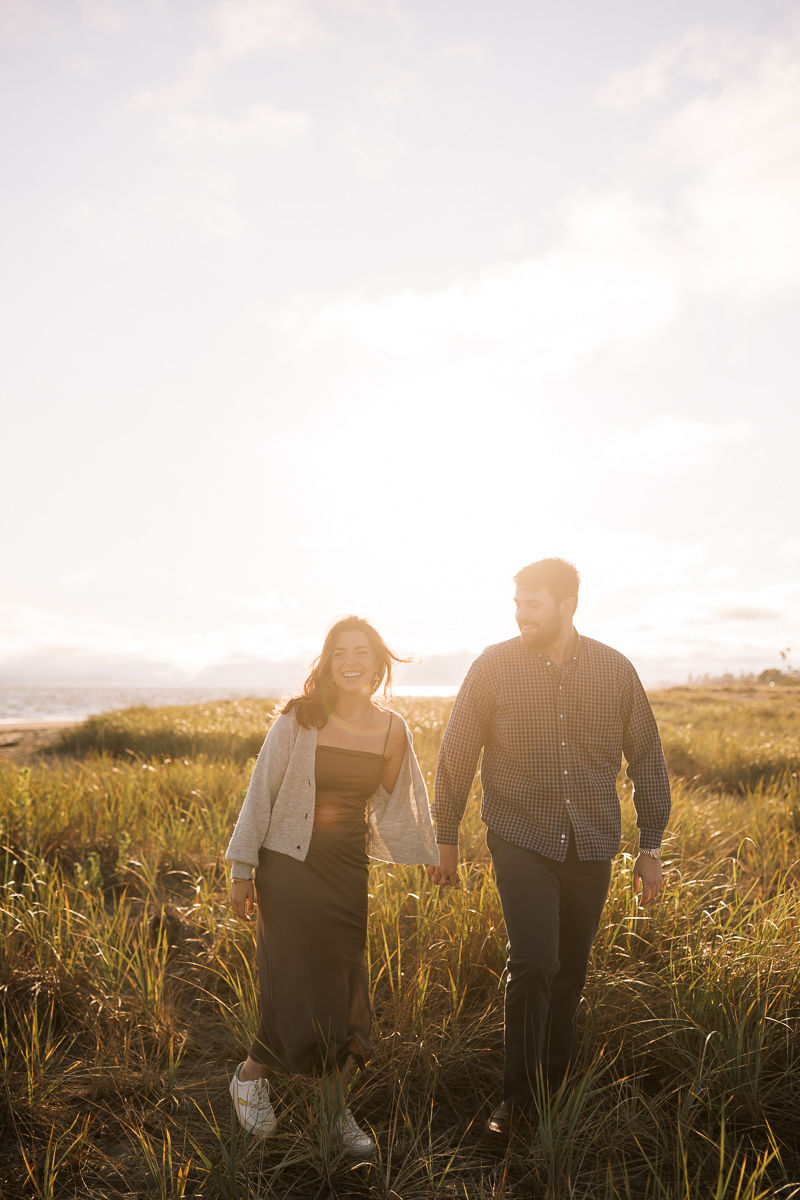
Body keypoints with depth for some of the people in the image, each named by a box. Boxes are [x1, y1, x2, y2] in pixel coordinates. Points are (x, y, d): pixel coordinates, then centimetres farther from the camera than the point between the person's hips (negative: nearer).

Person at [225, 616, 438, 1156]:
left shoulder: (392, 730, 1)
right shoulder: (299, 719, -10)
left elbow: (394, 803, 15)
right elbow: (261, 792, -5)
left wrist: (432, 855, 19)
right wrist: (242, 868, -4)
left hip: (349, 869, 3)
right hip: (290, 865, -3)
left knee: (346, 989, 9)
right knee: (297, 985, -3)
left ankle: (339, 1111, 30)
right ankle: (251, 1073, 28)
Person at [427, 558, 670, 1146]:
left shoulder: (615, 669, -3)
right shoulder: (494, 666, -7)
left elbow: (647, 758, 7)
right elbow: (457, 755, 1)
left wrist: (651, 844, 7)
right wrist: (446, 837, 5)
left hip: (592, 844, 2)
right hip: (522, 839, -2)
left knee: (571, 970, 12)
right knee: (533, 963, -12)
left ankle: (557, 1084, 34)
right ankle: (518, 1095, 10)